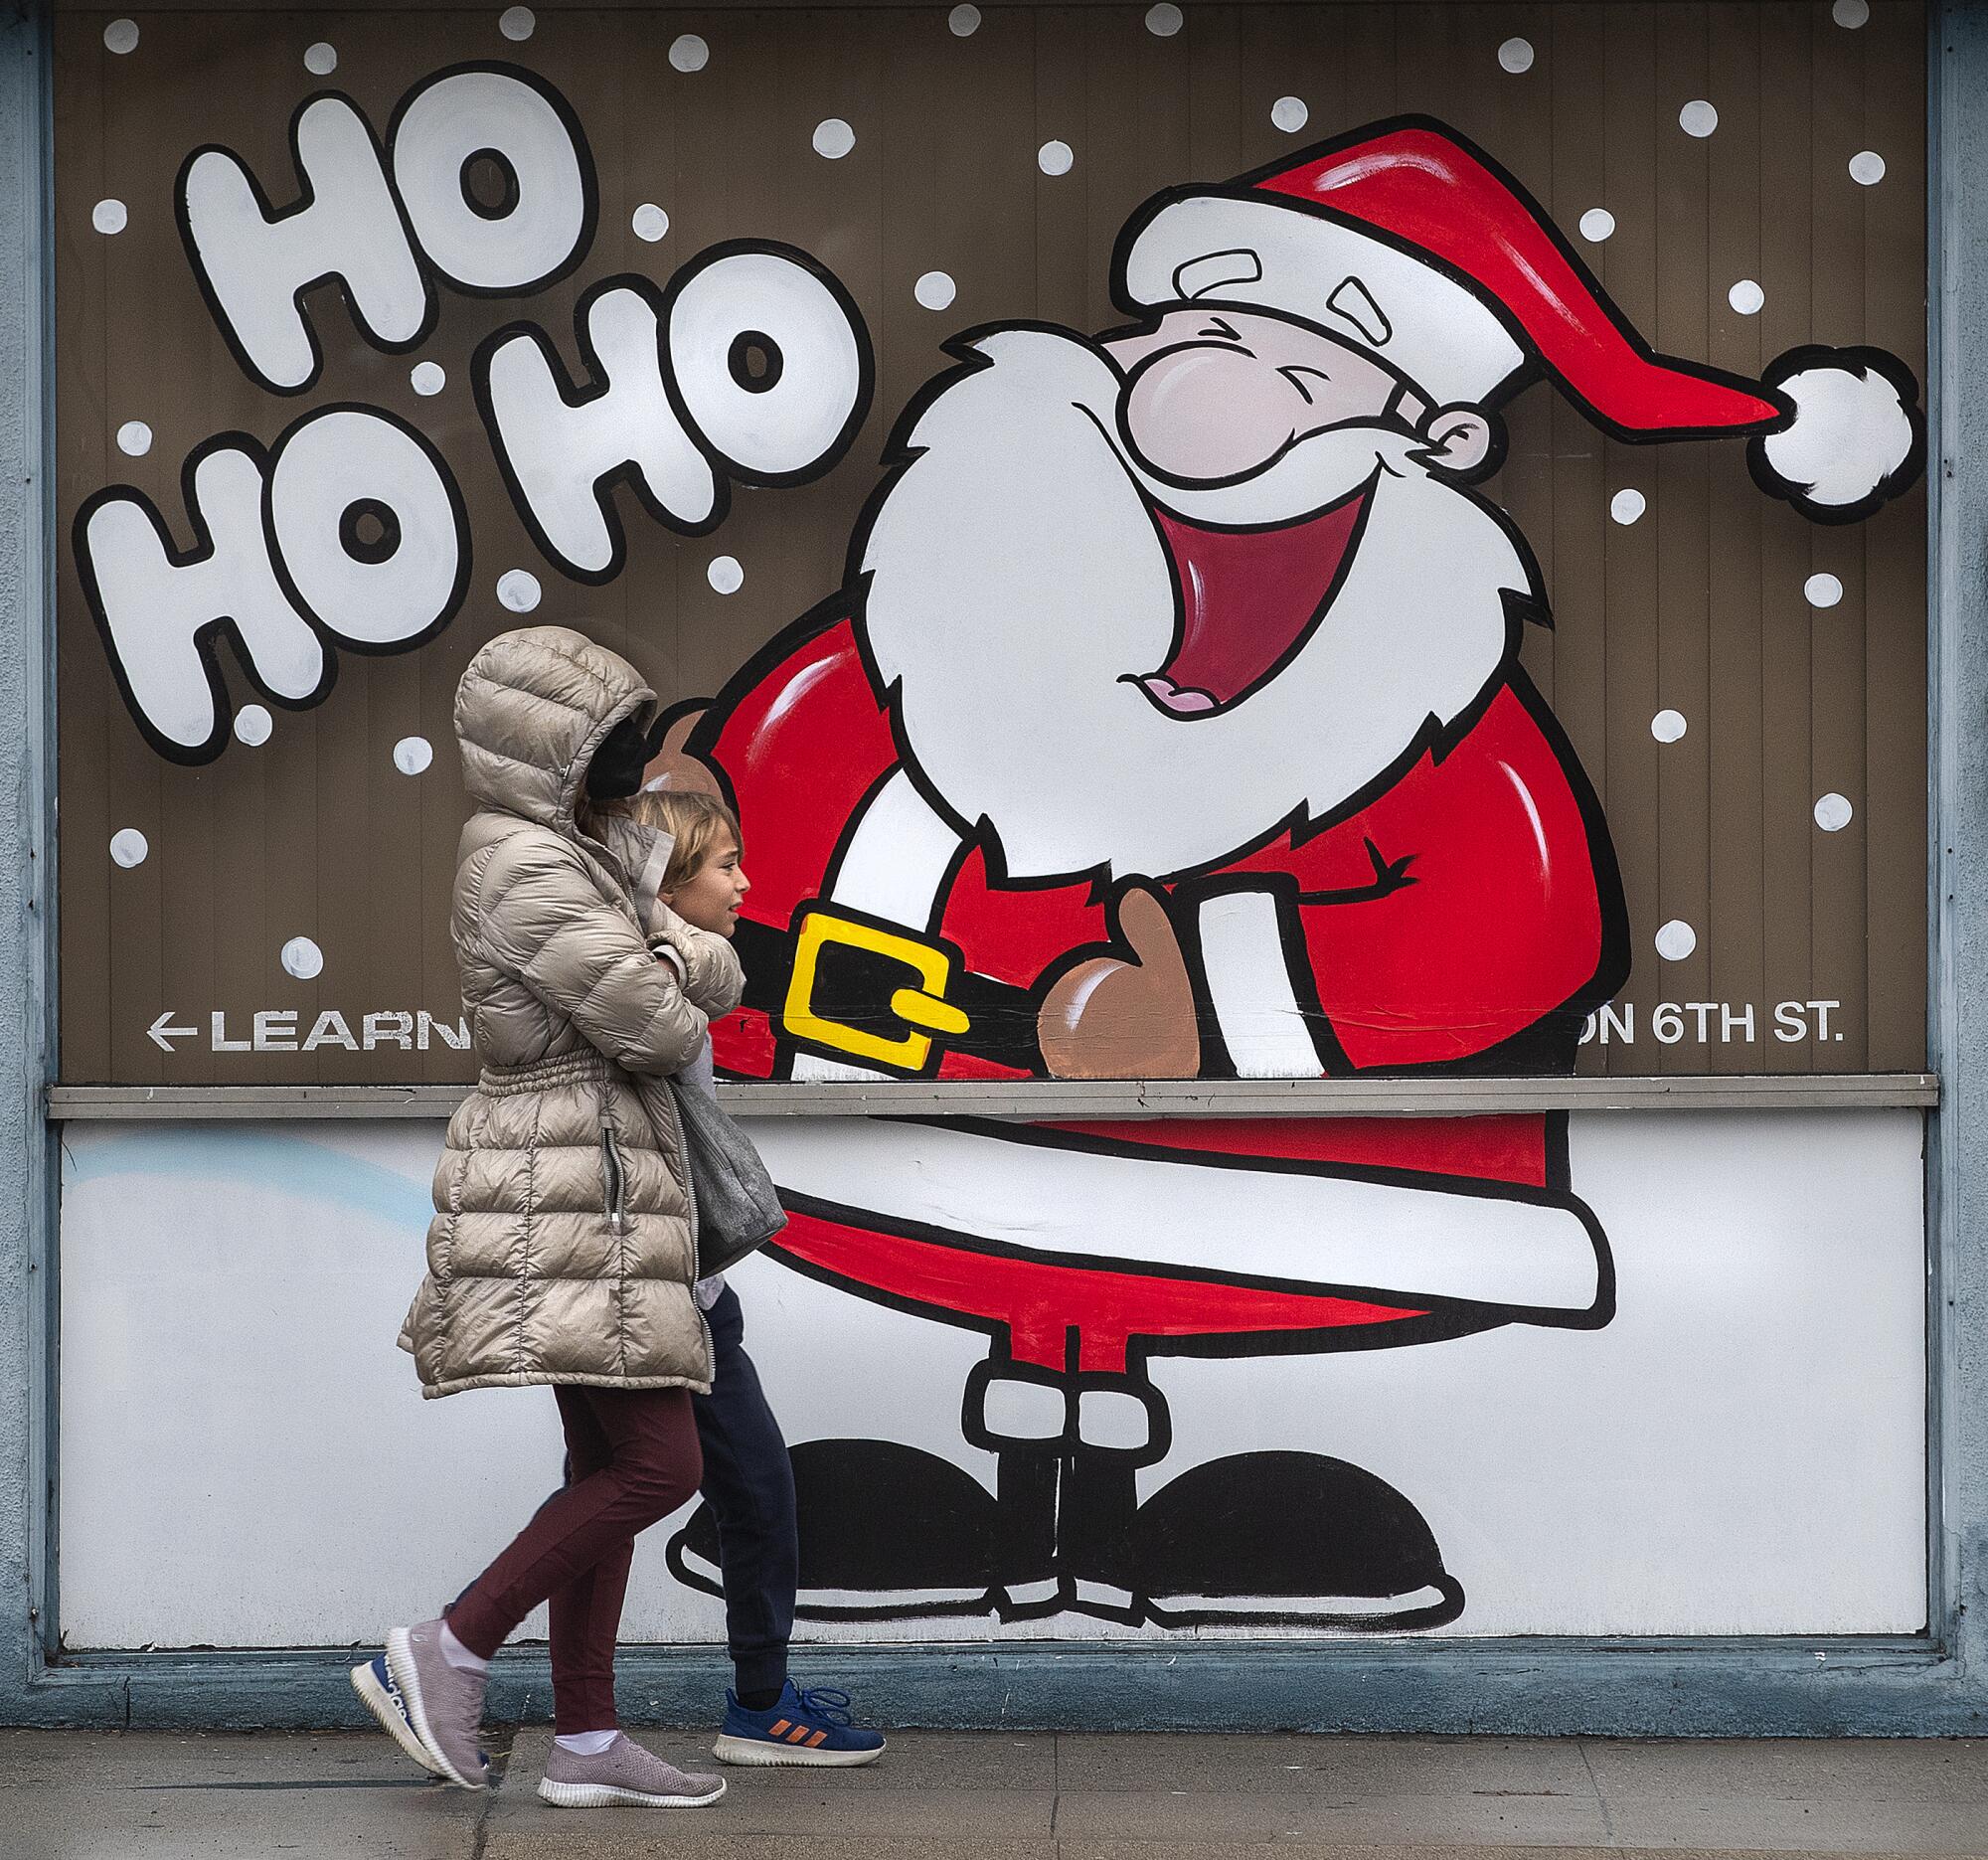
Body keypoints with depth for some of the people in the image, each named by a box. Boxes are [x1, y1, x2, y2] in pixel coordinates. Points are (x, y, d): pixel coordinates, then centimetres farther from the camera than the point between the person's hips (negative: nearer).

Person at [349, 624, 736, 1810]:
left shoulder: (555, 855, 17)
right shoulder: (529, 869, -16)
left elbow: (715, 974, 19)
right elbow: (649, 1023, -15)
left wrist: (686, 968, -1)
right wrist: (684, 1026, 5)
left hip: (585, 1193, 11)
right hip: (571, 1186, -11)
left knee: (607, 1467, 10)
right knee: (661, 1465, -11)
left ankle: (587, 1741, 13)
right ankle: (446, 1657, -4)